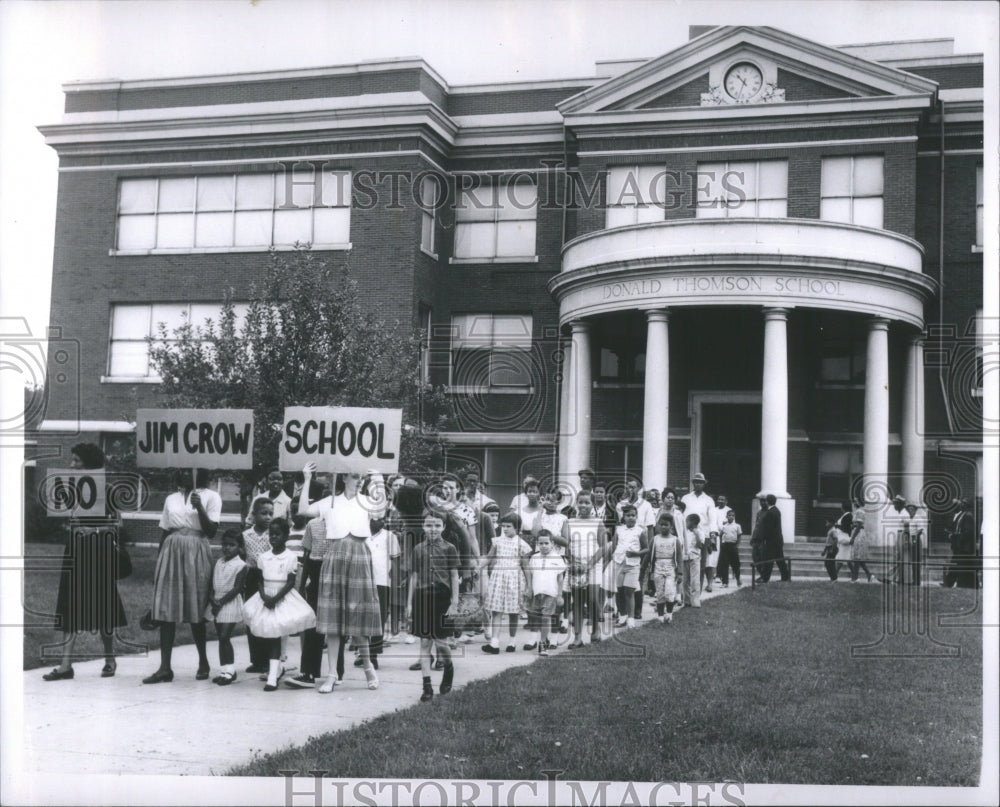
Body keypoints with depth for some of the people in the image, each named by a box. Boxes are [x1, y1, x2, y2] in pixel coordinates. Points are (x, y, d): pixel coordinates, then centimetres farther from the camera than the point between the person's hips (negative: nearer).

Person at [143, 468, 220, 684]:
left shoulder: (210, 497, 2)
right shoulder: (171, 499, 14)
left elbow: (211, 531, -5)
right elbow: (164, 533, 15)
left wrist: (199, 508, -17)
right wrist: (158, 564, 11)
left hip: (196, 554, -3)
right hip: (171, 551, 3)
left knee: (197, 610, 1)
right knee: (166, 609, -3)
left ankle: (203, 662, 18)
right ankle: (165, 667, -2)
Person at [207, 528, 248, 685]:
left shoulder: (240, 565, -8)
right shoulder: (218, 562, 10)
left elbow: (236, 588, -13)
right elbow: (211, 583, 9)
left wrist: (221, 601, -15)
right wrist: (212, 599, -8)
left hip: (231, 603, -6)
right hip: (217, 603, 6)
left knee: (224, 637, -11)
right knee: (222, 638, 9)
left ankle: (228, 670, -4)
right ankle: (228, 670, 17)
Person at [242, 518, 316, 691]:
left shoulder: (290, 557, -6)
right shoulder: (263, 558, 6)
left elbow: (291, 583, -9)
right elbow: (260, 581, 6)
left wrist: (276, 598, -18)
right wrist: (264, 596, -12)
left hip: (283, 598, -4)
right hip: (266, 597, 4)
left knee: (275, 635, -7)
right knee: (271, 636, 5)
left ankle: (273, 676, -8)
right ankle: (277, 668, 25)